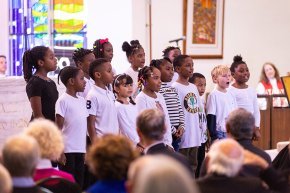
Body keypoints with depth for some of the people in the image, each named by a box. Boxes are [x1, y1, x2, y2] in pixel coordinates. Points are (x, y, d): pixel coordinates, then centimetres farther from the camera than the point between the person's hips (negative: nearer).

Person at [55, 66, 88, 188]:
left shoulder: (82, 100, 13)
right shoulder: (63, 100, -7)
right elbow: (58, 129, -9)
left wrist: (85, 151, 13)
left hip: (80, 150, 7)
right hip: (67, 150, -7)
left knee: (79, 185, 8)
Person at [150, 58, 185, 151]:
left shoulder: (173, 89, 16)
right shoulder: (157, 89, -10)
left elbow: (180, 109, 16)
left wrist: (181, 126, 1)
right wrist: (172, 129, -14)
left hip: (176, 133, 8)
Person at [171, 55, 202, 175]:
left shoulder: (193, 87, 13)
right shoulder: (175, 87, -11)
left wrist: (198, 127, 15)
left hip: (195, 134, 8)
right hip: (183, 134, -8)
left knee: (193, 165, 13)